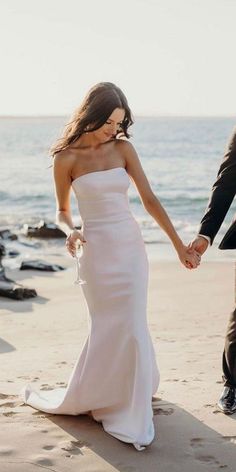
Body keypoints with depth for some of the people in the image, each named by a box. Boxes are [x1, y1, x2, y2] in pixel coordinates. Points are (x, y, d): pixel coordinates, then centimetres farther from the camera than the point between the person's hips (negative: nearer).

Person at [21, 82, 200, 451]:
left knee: (130, 327, 0)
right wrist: (70, 232, -17)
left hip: (131, 246, 2)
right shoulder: (67, 158, -3)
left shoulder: (123, 148, 3)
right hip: (97, 251, -2)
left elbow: (149, 200, 3)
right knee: (107, 328, 4)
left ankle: (130, 415, 20)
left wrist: (179, 244, 0)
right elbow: (62, 212, 6)